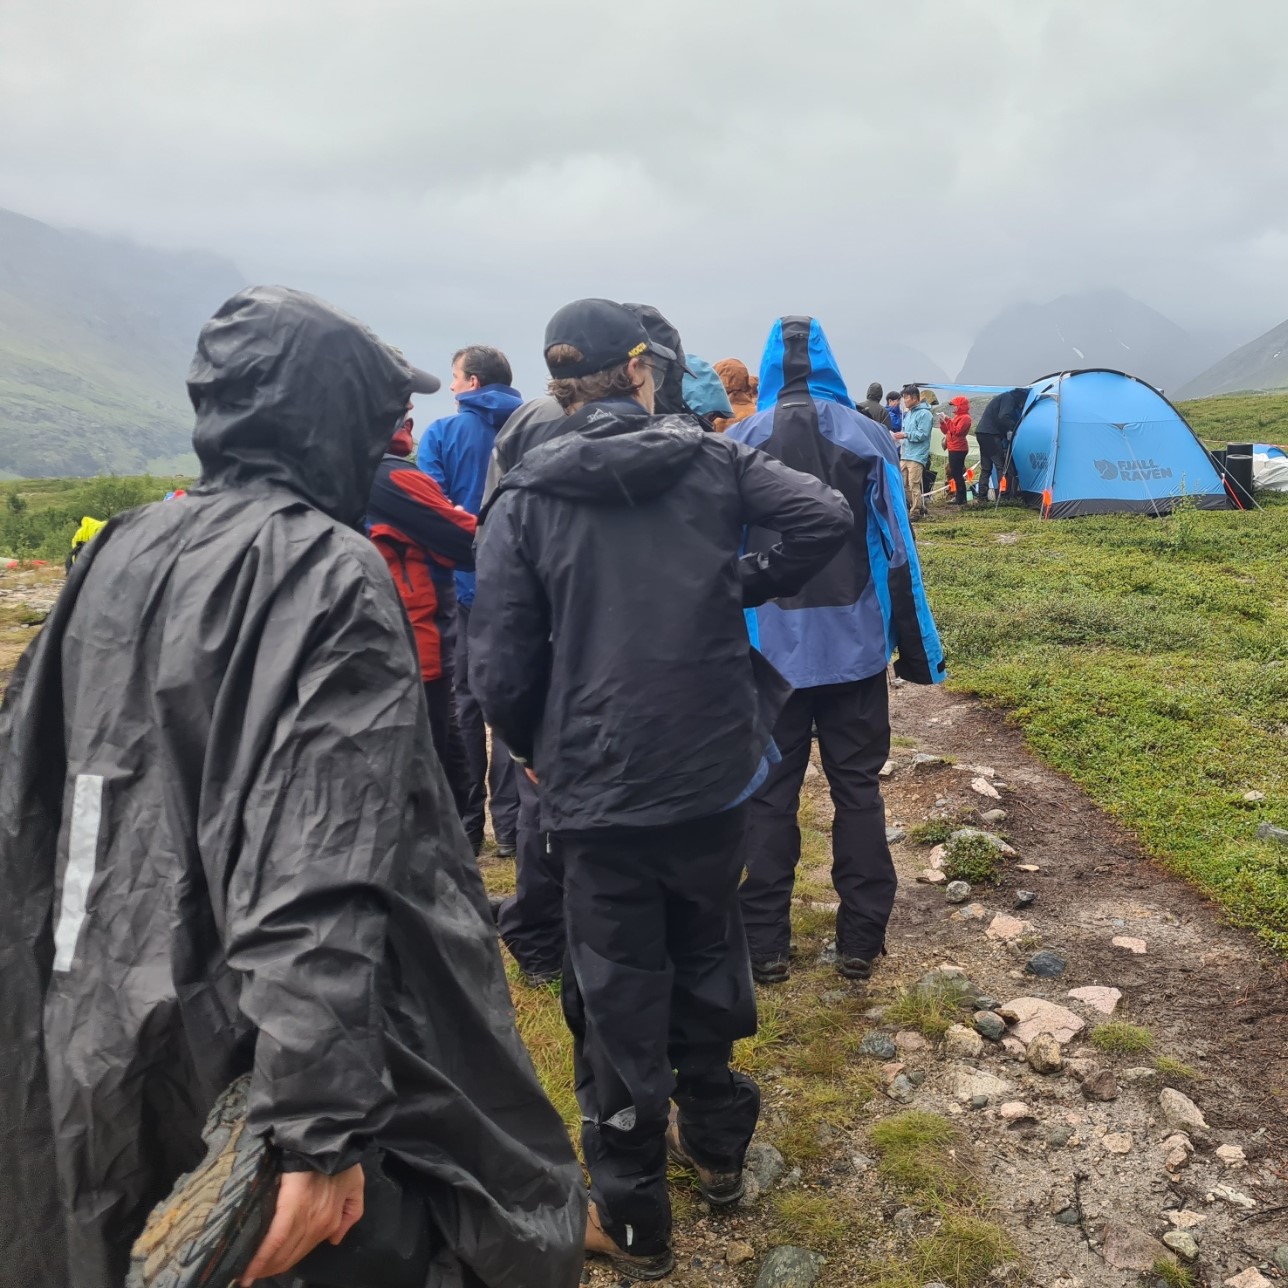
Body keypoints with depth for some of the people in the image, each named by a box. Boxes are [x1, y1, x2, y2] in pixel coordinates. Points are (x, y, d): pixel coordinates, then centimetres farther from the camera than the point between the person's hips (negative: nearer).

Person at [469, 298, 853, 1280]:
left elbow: (501, 666, -10)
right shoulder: (710, 459, -1)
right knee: (709, 956, 23)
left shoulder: (526, 497, -7)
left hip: (599, 790, -2)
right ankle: (717, 1145, 44)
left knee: (618, 997, 11)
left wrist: (538, 752, 8)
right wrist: (748, 588, 5)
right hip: (716, 770, 3)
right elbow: (826, 517, -8)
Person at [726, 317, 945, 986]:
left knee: (769, 794, 8)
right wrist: (916, 652, 4)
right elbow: (897, 554, -2)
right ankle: (860, 942, 17)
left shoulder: (736, 445, 0)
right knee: (857, 789, 10)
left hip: (770, 648, 0)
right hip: (853, 644, 0)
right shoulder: (868, 437, -1)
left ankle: (763, 944, 14)